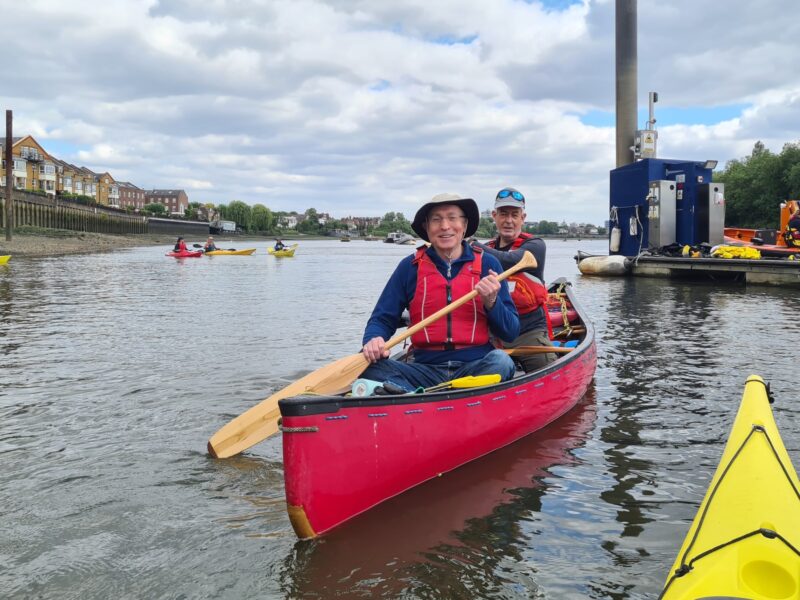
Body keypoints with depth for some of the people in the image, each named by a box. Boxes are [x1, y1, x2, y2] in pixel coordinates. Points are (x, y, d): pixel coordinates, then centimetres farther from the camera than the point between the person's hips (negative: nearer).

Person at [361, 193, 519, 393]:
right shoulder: (410, 266, 8)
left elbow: (511, 333, 6)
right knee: (369, 367, -24)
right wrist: (373, 340, -15)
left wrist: (491, 303, -13)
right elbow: (382, 319, 7)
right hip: (426, 368, 1)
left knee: (500, 361, -33)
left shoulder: (487, 264, 7)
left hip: (476, 367, 0)